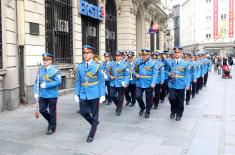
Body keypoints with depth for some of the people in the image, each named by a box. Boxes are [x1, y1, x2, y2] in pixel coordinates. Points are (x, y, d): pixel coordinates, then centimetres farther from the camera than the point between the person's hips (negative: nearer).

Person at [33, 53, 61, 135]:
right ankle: (50, 121, 33)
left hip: (52, 95, -4)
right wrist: (36, 92, 2)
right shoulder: (40, 69, 5)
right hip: (42, 95, 5)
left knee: (52, 112, 6)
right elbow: (37, 81, 9)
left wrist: (46, 85, -21)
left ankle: (52, 128, 23)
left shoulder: (55, 70, -9)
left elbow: (58, 82, -18)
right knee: (42, 110, 6)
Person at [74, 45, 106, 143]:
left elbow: (102, 81, -5)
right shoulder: (80, 66, 5)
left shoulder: (97, 66, -4)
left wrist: (102, 95, -9)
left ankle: (91, 135, 19)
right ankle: (94, 123, 32)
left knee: (94, 115, 5)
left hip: (94, 94, -3)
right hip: (83, 94, 3)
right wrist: (76, 94, 3)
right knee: (83, 112, 2)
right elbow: (78, 81, 8)